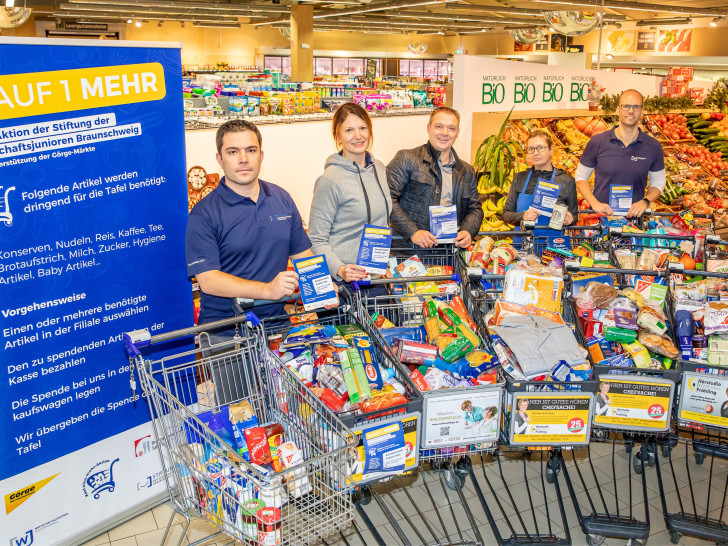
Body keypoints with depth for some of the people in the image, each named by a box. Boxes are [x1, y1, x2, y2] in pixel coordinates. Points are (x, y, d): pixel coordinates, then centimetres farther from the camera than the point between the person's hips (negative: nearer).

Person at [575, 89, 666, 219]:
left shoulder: (653, 147, 5)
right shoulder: (597, 142, 0)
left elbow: (658, 183, 17)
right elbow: (580, 177, 8)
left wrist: (645, 202, -2)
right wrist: (595, 203, -7)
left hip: (634, 217, 1)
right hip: (600, 216, -1)